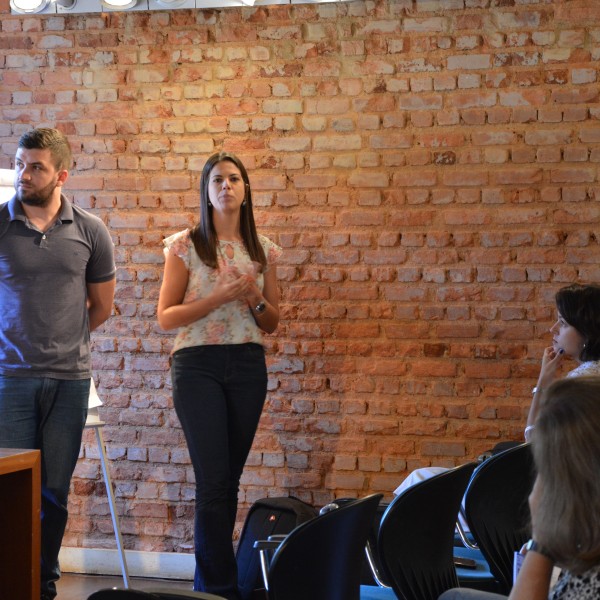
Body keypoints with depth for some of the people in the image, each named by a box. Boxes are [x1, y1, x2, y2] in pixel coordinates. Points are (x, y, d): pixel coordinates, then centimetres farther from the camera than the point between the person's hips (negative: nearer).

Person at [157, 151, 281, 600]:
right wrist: (221, 296, -15)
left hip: (248, 366, 4)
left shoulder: (263, 251, 9)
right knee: (214, 480, -9)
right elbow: (166, 317, -4)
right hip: (198, 365, -4)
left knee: (229, 479, 8)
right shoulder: (185, 246, 0)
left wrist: (255, 300, -8)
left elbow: (272, 324, 14)